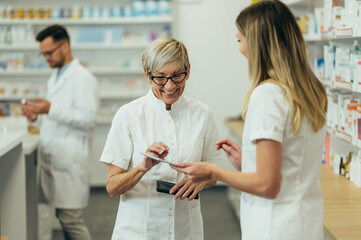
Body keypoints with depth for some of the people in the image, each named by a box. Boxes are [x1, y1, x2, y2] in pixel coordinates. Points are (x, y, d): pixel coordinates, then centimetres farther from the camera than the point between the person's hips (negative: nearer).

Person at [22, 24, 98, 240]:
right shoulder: (55, 78, 20)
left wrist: (51, 110, -23)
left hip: (70, 161, -9)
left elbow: (88, 118, -19)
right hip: (53, 158, 9)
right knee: (64, 217, 9)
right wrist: (38, 117, 9)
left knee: (71, 219, -8)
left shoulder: (83, 78, -10)